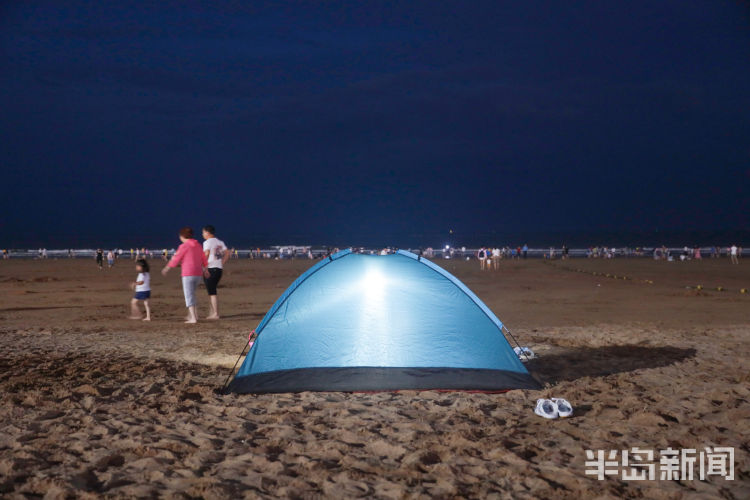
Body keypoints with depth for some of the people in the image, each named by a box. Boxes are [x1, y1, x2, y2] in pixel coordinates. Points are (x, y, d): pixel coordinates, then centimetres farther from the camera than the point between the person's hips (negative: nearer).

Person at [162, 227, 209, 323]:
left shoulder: (184, 246, -9)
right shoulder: (198, 245, 11)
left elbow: (176, 258, -5)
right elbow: (203, 259, 20)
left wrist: (166, 268, 8)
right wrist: (205, 270, 33)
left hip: (188, 274, -7)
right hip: (198, 273, 7)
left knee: (189, 296, -3)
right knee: (191, 294, 21)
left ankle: (193, 318, -9)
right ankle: (191, 315, 22)